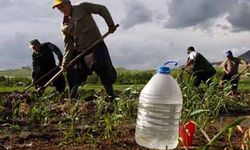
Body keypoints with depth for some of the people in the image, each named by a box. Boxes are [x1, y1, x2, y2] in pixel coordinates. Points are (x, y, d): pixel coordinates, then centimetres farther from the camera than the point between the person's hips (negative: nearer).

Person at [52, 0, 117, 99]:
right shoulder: (65, 25, 9)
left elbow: (102, 9, -1)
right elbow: (68, 46, 7)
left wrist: (110, 24, -10)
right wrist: (65, 64, 2)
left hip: (96, 47, -5)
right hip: (79, 52, 5)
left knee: (105, 72, -7)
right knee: (72, 75, 4)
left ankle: (111, 97, 7)